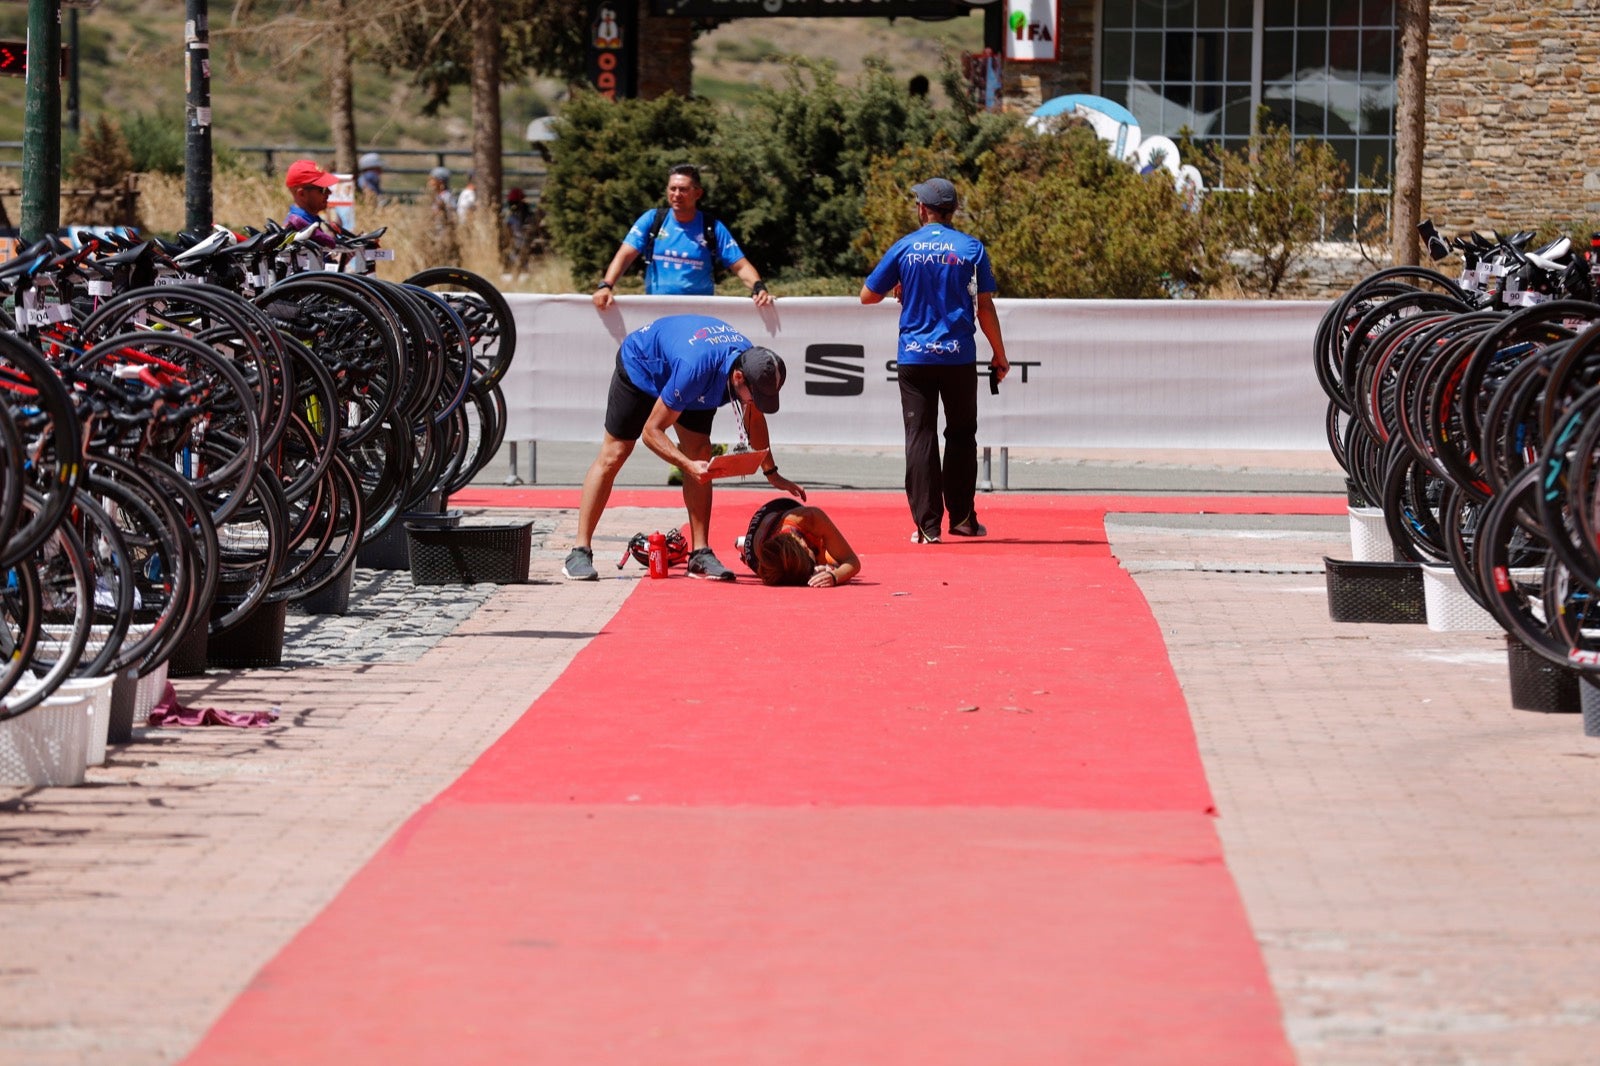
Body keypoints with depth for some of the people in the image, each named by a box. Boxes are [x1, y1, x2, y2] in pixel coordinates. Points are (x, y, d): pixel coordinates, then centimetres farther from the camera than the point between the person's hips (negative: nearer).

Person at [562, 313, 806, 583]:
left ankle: (701, 554, -8)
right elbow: (651, 431, -35)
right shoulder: (695, 368, -46)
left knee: (700, 454, -9)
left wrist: (772, 474, -3)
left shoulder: (753, 362, -26)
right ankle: (580, 553, -3)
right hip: (640, 365, -6)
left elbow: (755, 417, -3)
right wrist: (689, 465, -47)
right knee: (613, 455, -6)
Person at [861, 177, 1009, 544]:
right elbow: (985, 308, 0)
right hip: (959, 357, 0)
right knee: (961, 435, 13)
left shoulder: (904, 248, 0)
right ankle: (962, 517, 15)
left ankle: (927, 524, -3)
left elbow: (868, 295, 6)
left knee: (920, 437, 2)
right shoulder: (972, 248, 0)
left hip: (914, 357, 0)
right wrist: (999, 354, 9)